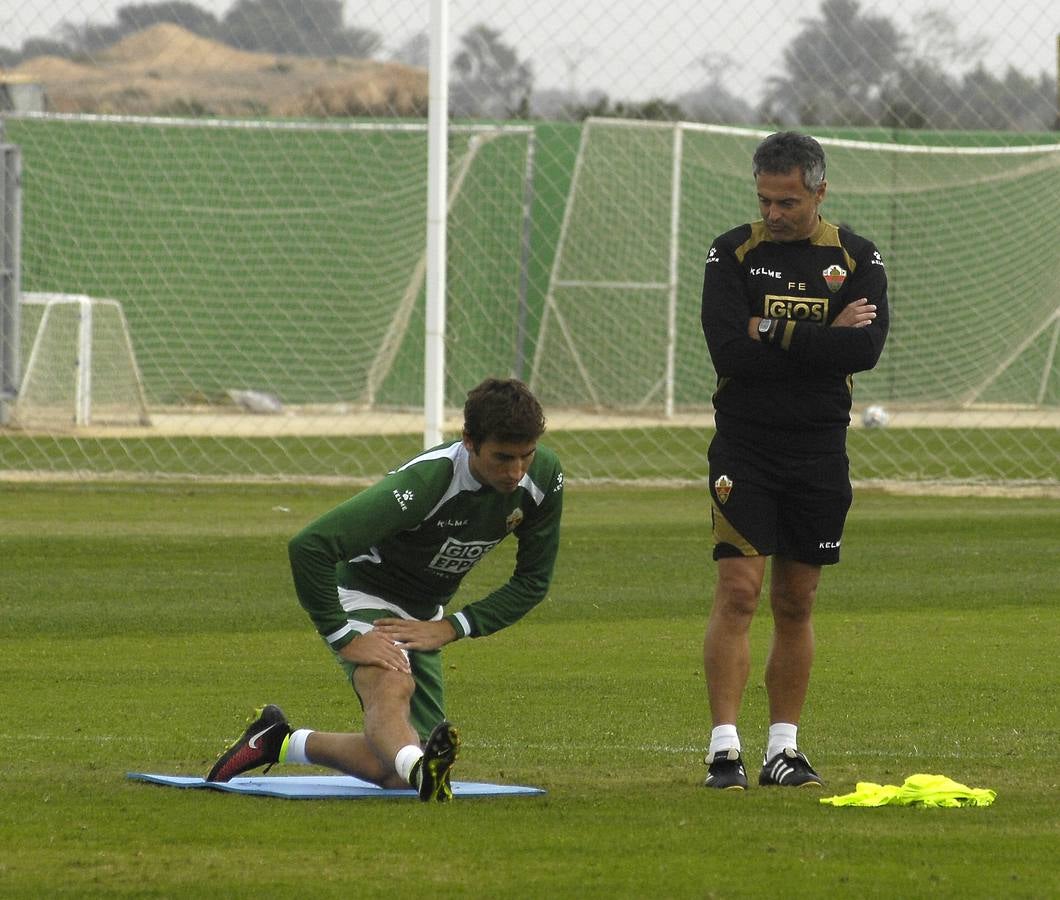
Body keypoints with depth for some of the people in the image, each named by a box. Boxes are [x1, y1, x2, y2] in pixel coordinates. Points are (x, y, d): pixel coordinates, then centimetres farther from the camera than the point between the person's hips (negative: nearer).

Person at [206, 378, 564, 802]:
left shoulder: (544, 476, -15)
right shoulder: (426, 479, -32)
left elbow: (533, 580, -1)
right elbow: (308, 546, -35)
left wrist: (453, 627, -13)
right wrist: (344, 638, -31)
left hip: (425, 616, 6)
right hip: (365, 596, -6)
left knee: (390, 770, -2)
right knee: (391, 686, -39)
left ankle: (282, 741, 20)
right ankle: (420, 766, -66)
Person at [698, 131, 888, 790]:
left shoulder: (857, 259, 3)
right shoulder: (733, 253, 0)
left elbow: (867, 349, -13)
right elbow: (729, 350, -14)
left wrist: (775, 333, -15)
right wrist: (823, 339, -13)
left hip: (820, 451, 2)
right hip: (744, 445, -2)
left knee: (796, 603, 8)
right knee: (739, 590, -11)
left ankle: (784, 748, 16)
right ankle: (724, 749, -12)